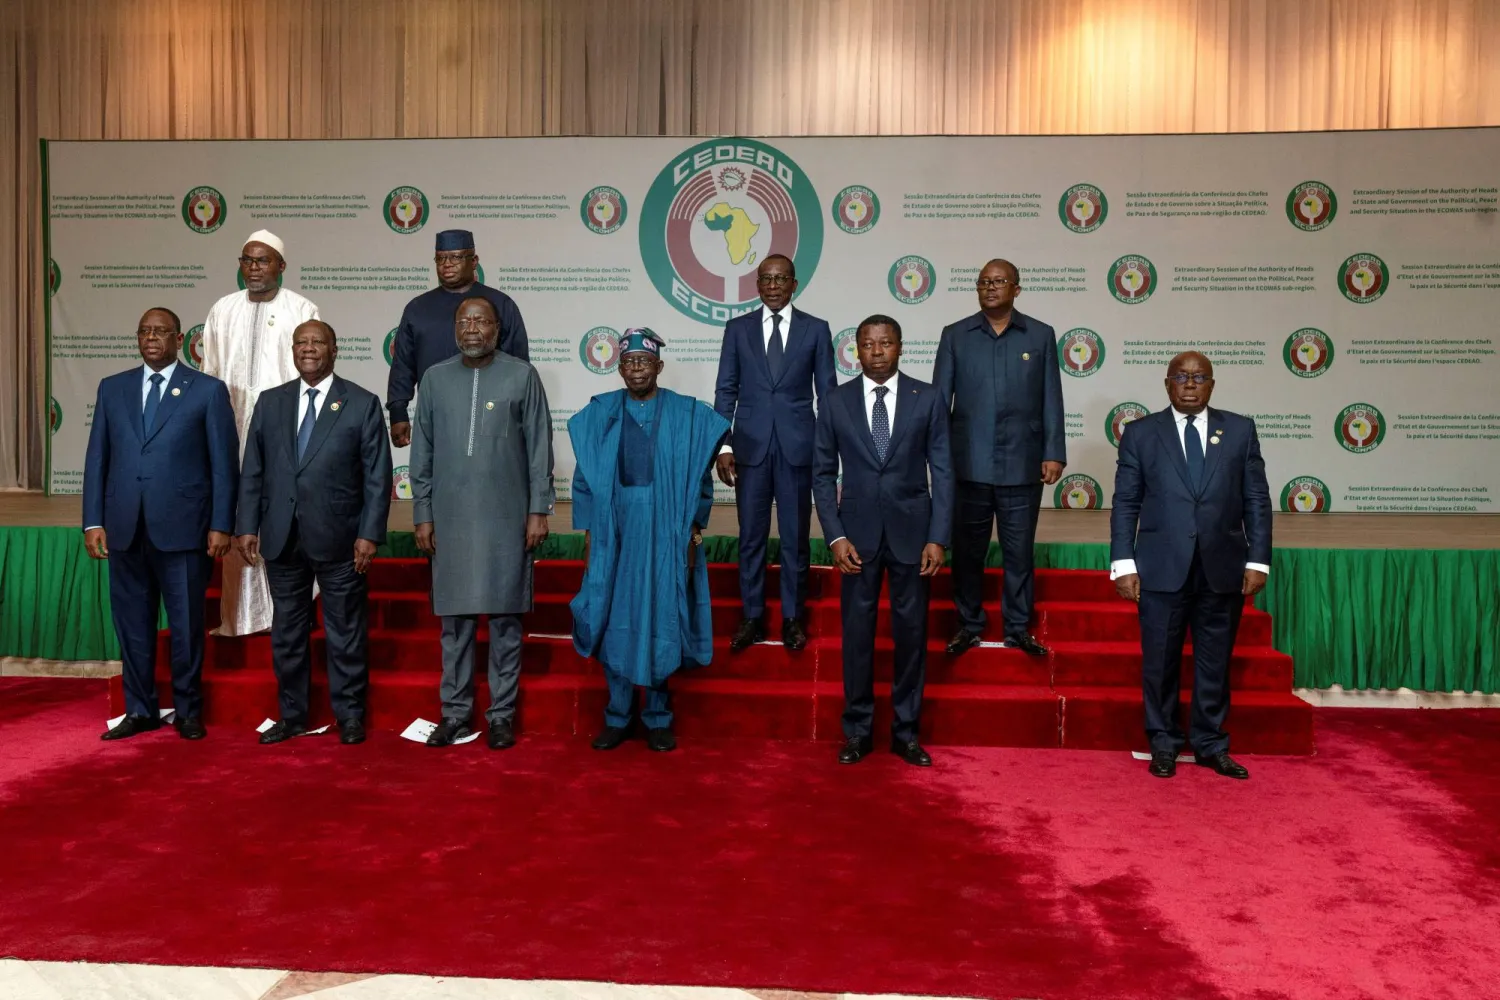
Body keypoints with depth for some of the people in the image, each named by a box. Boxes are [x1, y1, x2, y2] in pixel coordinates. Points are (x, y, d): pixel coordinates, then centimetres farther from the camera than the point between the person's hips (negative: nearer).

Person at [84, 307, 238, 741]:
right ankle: (140, 710, 22)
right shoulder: (112, 388, 12)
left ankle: (188, 712, 18)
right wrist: (93, 520, 4)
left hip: (183, 527, -3)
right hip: (125, 529, 3)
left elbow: (224, 462, -1)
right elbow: (97, 458, 11)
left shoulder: (208, 390, 1)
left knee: (186, 625, 4)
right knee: (132, 623, 10)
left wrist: (221, 525, -6)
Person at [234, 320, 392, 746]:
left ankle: (349, 715, 17)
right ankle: (292, 715, 24)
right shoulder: (270, 402, 10)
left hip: (338, 539, -4)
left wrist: (370, 533, -10)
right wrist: (247, 526, 3)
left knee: (346, 631, 5)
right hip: (282, 538, 4)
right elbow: (252, 471, 10)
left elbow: (377, 477, -4)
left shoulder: (362, 404, -1)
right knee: (287, 631, 12)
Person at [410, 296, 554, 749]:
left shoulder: (521, 376, 1)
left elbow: (539, 446, 1)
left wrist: (539, 510, -3)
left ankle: (502, 713, 13)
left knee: (505, 617, 3)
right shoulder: (435, 378, 8)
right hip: (451, 517, 2)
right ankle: (455, 712, 18)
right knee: (454, 617, 7)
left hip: (506, 517, -2)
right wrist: (422, 514, 7)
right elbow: (422, 452, 10)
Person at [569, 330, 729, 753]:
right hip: (614, 530, 2)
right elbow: (584, 477, 7)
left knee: (661, 620, 4)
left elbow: (700, 478, 2)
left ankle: (658, 718, 18)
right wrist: (589, 530, 2)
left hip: (665, 532, -1)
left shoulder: (687, 416, 0)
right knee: (615, 619, 5)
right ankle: (618, 716, 18)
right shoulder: (599, 415, 4)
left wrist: (692, 531, -3)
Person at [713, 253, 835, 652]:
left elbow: (827, 393, 4)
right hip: (750, 447, 1)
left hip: (798, 448, -1)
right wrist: (723, 445, -2)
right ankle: (752, 617, 19)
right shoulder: (738, 328, 6)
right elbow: (725, 391, 6)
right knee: (751, 537, 7)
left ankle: (792, 618, 20)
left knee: (795, 538, 7)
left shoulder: (816, 329, 4)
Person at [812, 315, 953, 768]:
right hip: (858, 532, 0)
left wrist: (938, 538, -8)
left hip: (912, 530, 0)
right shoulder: (837, 402, 1)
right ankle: (857, 731, 19)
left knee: (911, 631, 6)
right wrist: (835, 535, -6)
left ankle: (905, 731, 20)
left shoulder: (927, 399, 0)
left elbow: (942, 472, -1)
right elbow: (823, 473, 4)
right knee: (857, 631, 6)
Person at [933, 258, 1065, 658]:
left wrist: (1054, 453, -4)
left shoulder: (1041, 335, 5)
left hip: (1022, 466, 0)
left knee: (1019, 551, 7)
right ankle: (969, 625, 23)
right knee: (967, 550, 9)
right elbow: (939, 399, 4)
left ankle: (1018, 628, 20)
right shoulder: (955, 335, 4)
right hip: (968, 465, 0)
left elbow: (1051, 401, 3)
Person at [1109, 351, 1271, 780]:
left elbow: (1257, 500, 6)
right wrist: (1123, 563, -5)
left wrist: (1257, 560, -1)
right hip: (1162, 568, -1)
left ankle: (1211, 744, 23)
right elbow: (1125, 503, 1)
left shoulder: (1240, 430, 8)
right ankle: (1164, 744, 20)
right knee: (1160, 661, 6)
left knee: (1215, 662, 9)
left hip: (1223, 568, 1)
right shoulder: (1140, 432, 4)